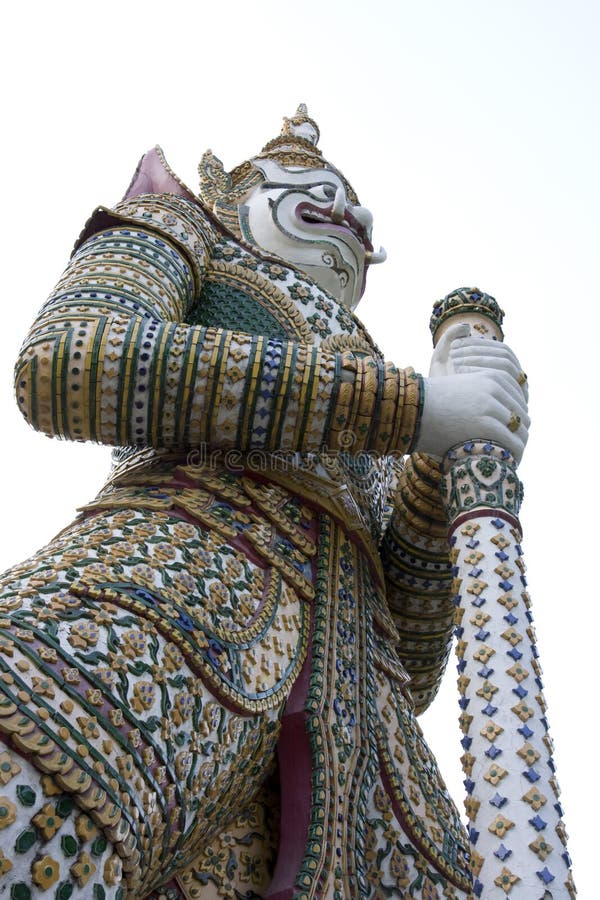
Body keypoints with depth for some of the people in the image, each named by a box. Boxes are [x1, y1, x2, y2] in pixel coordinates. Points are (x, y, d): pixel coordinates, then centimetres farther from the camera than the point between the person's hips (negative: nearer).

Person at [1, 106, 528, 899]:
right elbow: (64, 364, 1)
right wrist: (407, 403, 1)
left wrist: (449, 450, 12)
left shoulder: (362, 469, 40)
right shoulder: (176, 229, 27)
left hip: (341, 710, 6)